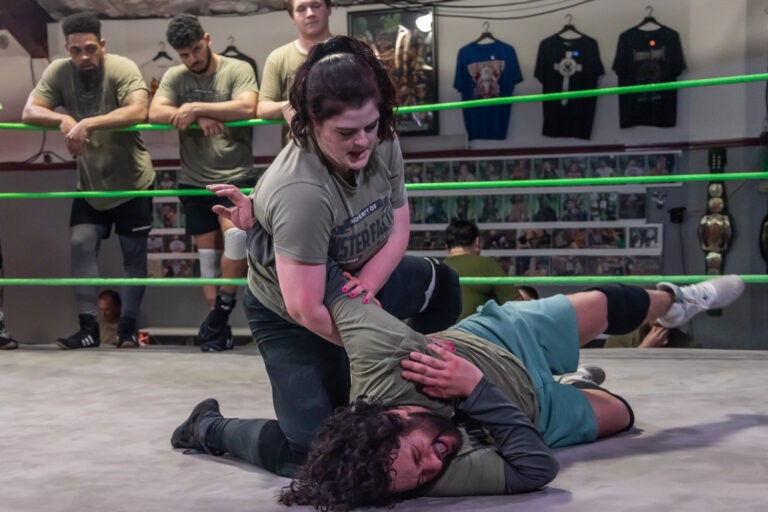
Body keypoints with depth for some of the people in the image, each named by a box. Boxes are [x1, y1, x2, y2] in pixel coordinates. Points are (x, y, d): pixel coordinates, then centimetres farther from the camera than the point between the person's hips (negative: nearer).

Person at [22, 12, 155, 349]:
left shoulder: (122, 68, -20)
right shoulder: (58, 72, -7)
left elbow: (138, 111, -35)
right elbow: (29, 112, -14)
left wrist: (87, 123, -44)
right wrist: (64, 120, -33)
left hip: (132, 180, -3)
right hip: (89, 182, 3)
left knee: (133, 253, 4)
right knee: (81, 245, -5)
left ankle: (128, 327, 15)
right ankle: (88, 327, 1)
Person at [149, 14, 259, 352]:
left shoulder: (237, 70, -4)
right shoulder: (174, 77, 7)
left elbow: (246, 108, -22)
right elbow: (155, 113, -8)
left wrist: (195, 107, -18)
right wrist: (199, 118, -21)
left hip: (236, 176, -3)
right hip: (195, 181, 4)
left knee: (235, 234, -26)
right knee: (208, 253, 5)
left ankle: (221, 310, -12)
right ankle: (219, 327, 12)